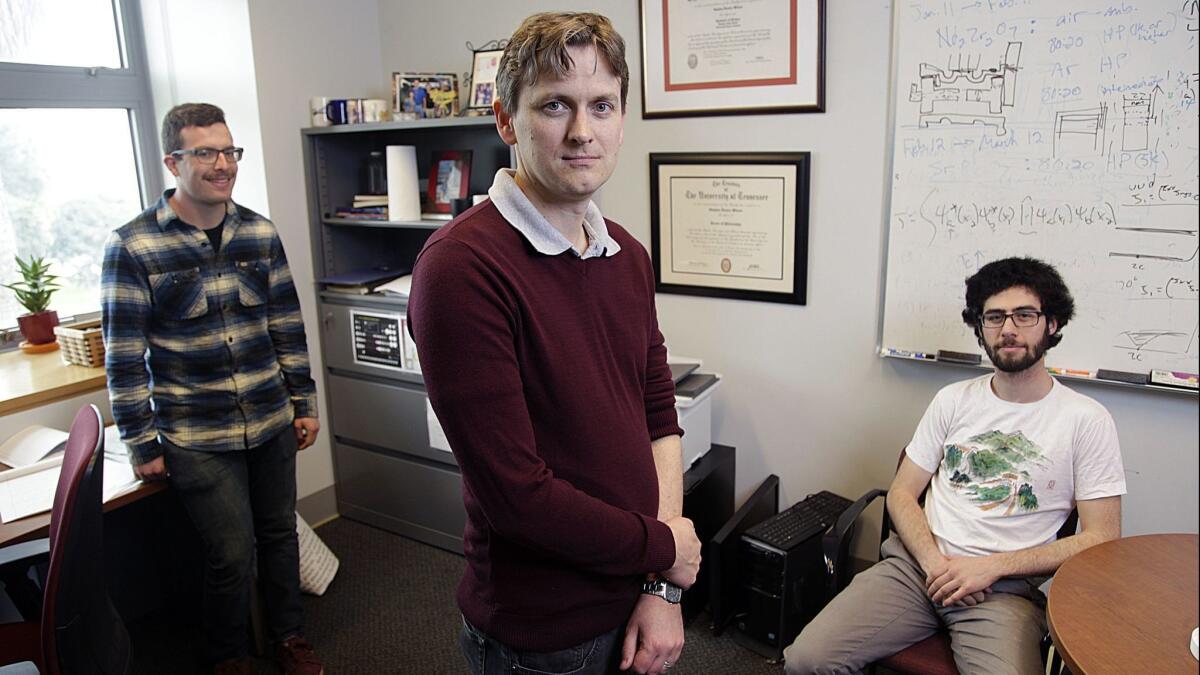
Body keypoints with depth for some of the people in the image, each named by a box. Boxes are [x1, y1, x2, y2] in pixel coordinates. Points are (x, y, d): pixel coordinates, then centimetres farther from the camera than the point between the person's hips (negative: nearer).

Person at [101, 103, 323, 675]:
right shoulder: (132, 246, -10)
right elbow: (124, 357, -7)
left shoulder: (260, 233, 1)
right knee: (232, 554, 4)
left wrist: (303, 403, 8)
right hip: (197, 439, -4)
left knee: (280, 533, 16)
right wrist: (142, 446, -5)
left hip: (273, 425, 4)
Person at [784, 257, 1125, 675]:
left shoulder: (1087, 420, 1)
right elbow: (902, 493, 10)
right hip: (916, 564, 2)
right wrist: (933, 561, -9)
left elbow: (1100, 539, -1)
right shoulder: (954, 400, 10)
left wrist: (992, 566, -10)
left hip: (1004, 590, -2)